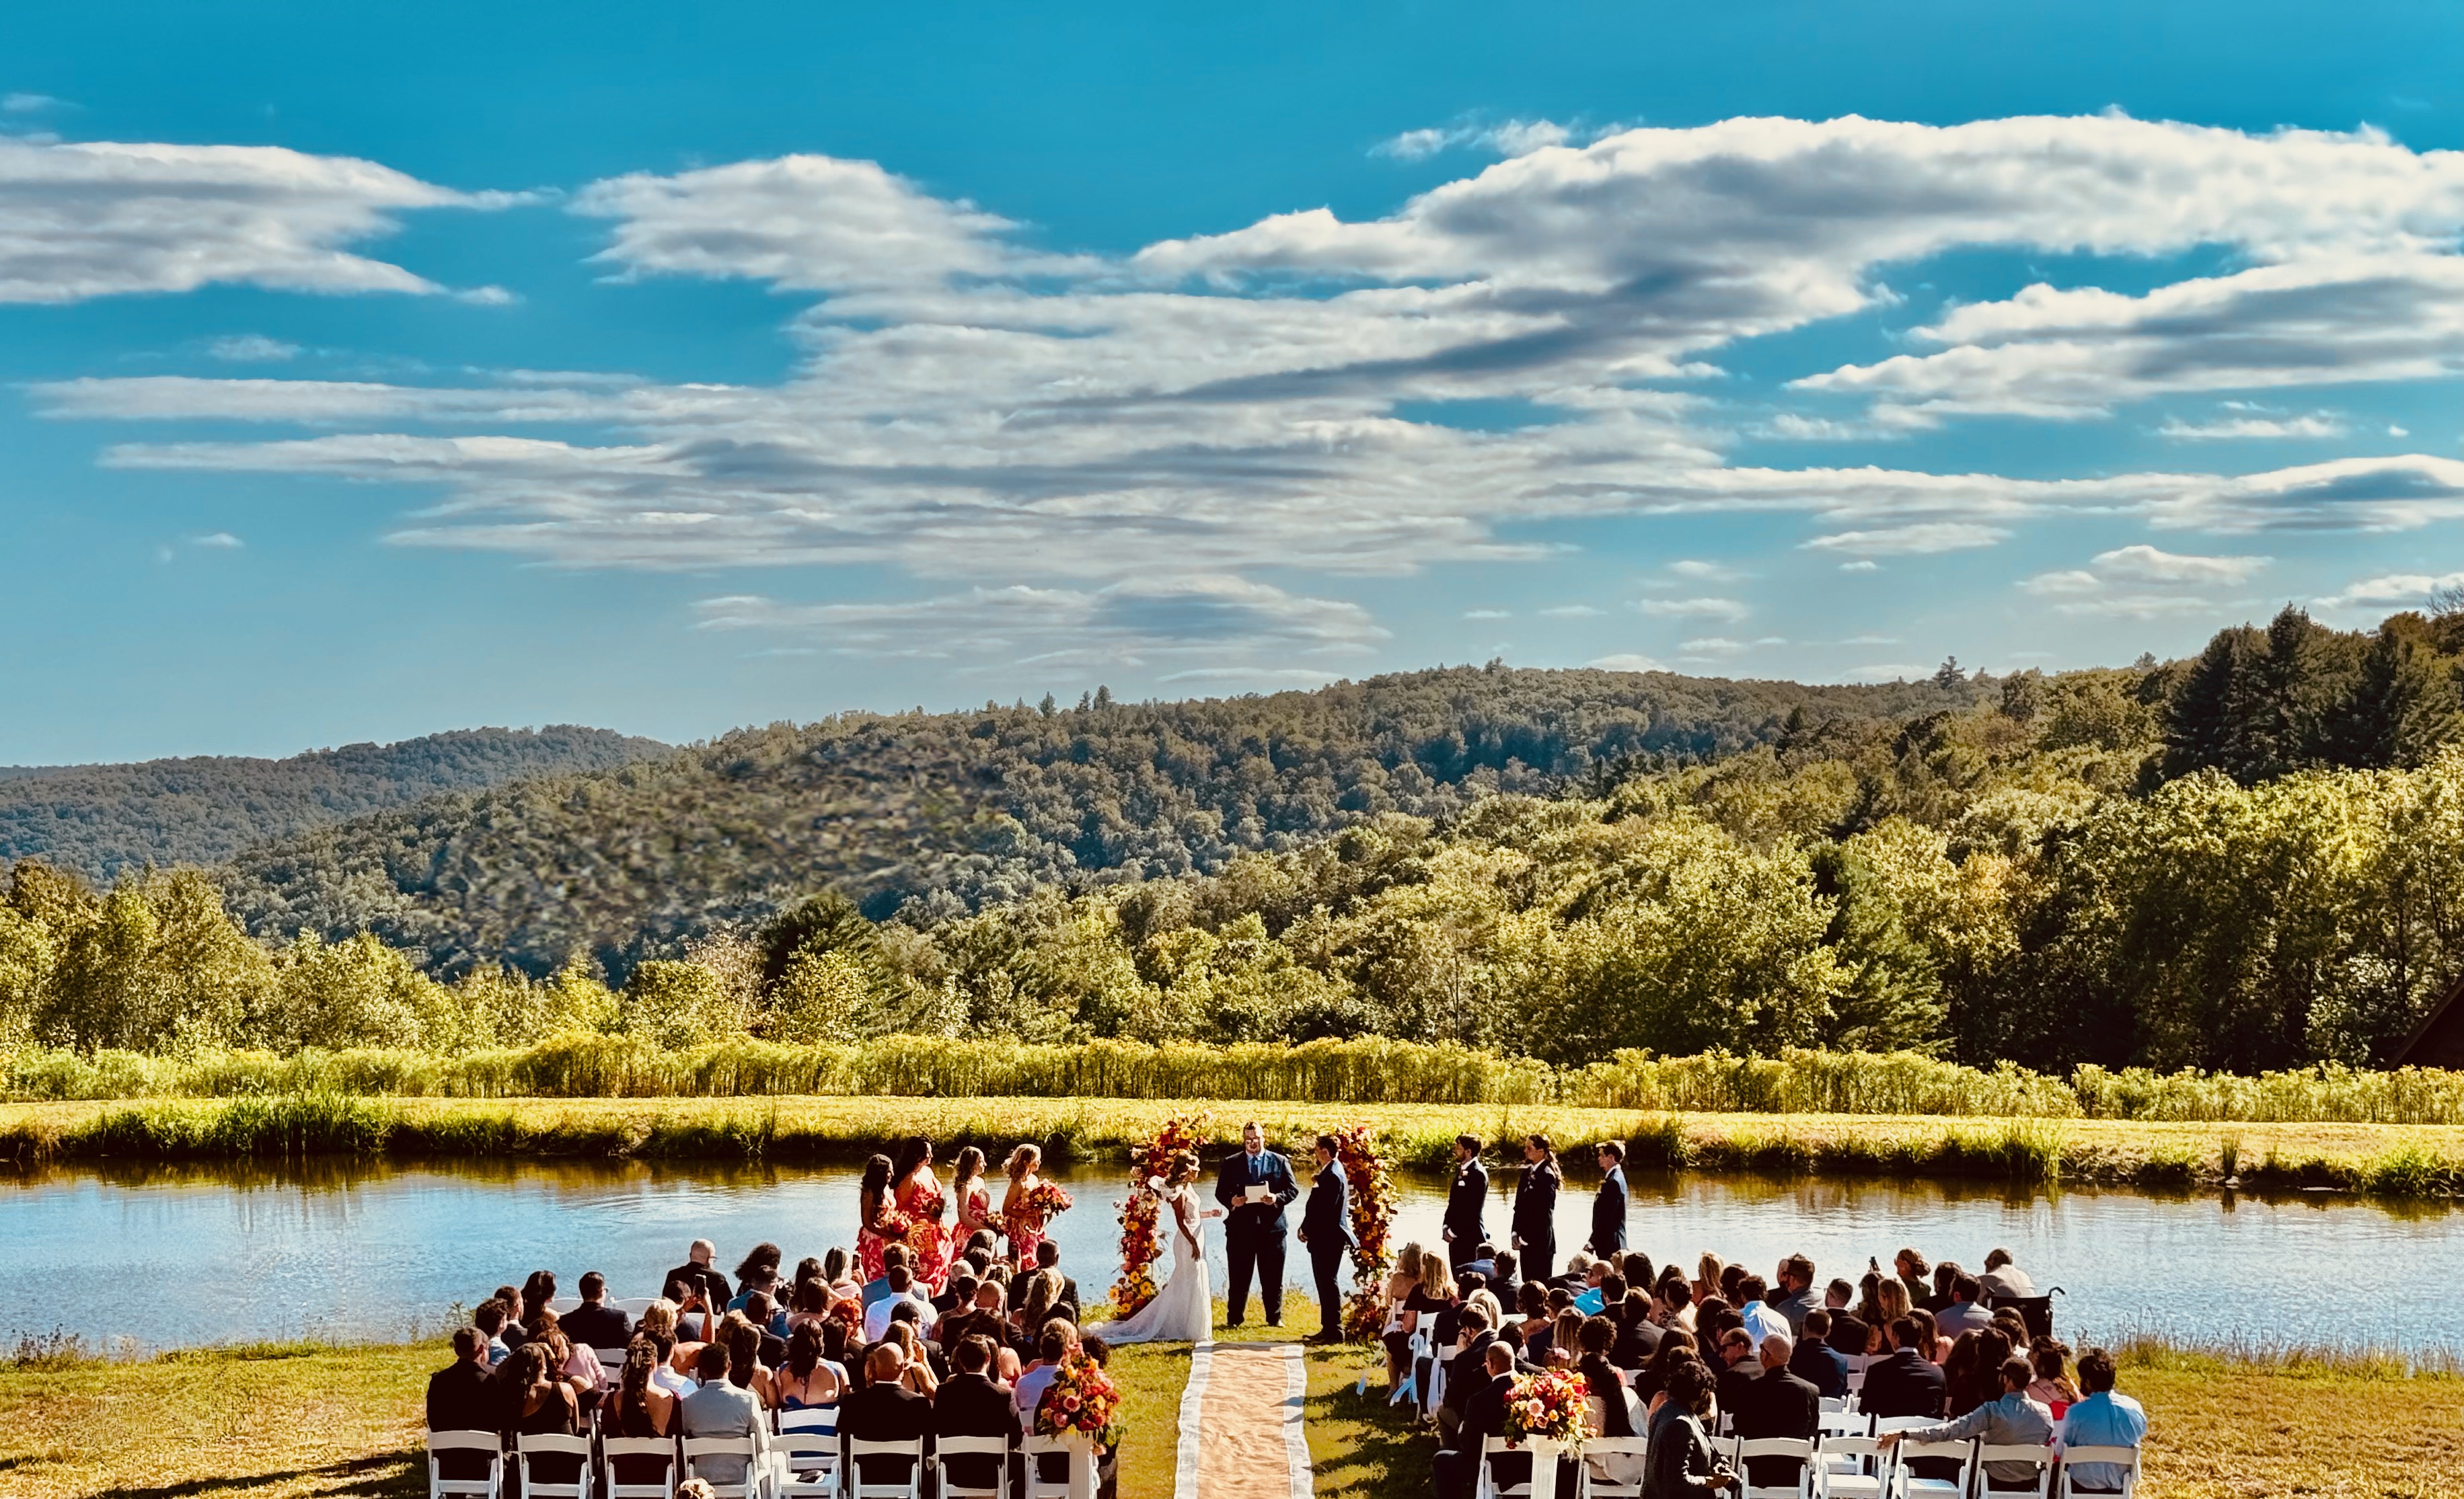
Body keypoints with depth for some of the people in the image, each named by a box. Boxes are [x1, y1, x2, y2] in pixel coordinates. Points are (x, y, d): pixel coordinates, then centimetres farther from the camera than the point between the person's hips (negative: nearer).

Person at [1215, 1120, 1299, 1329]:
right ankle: (1234, 1318, 9)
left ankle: (1274, 1318, 15)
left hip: (1271, 1226, 0)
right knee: (1238, 1277, 2)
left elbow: (1293, 1190, 4)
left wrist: (1277, 1198, -16)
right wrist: (1231, 1201, -15)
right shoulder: (1231, 1164, 9)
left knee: (1273, 1277, 6)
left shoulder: (1280, 1162, 8)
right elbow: (1220, 1192, 6)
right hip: (1240, 1227, 0)